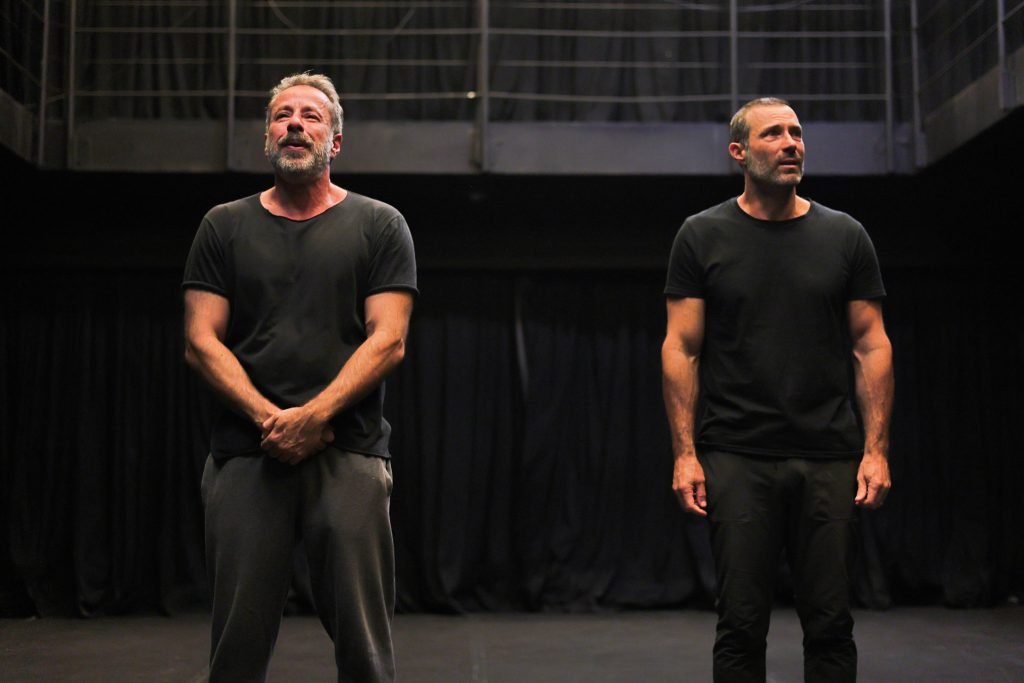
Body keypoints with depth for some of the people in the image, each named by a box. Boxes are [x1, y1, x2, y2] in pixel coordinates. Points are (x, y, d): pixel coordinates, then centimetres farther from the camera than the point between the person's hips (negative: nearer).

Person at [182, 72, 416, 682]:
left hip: (348, 454, -1)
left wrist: (314, 416, -14)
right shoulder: (226, 226, 13)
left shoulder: (379, 225, 8)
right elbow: (202, 340, 5)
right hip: (245, 454, 2)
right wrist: (269, 418, -9)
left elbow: (388, 340, -2)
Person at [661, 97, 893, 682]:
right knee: (742, 625, 2)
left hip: (829, 460, 2)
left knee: (831, 624, 7)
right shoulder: (704, 237, 2)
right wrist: (685, 453, -7)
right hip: (738, 459, -2)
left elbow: (871, 347, 5)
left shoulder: (844, 236, 6)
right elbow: (682, 349, -1)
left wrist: (876, 450, -3)